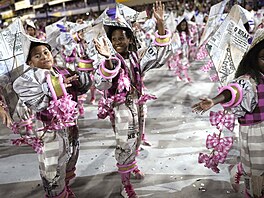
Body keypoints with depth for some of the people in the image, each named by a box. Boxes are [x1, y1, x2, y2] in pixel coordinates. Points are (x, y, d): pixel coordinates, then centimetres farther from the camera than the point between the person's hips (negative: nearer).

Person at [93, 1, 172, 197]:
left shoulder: (137, 59, -2)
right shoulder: (110, 62, -15)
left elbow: (160, 55, -9)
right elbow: (101, 84, -31)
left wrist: (160, 24, -21)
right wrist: (109, 60, -48)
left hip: (137, 105, 5)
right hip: (121, 108, -5)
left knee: (135, 140, 23)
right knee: (125, 145, 0)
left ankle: (132, 164, 51)